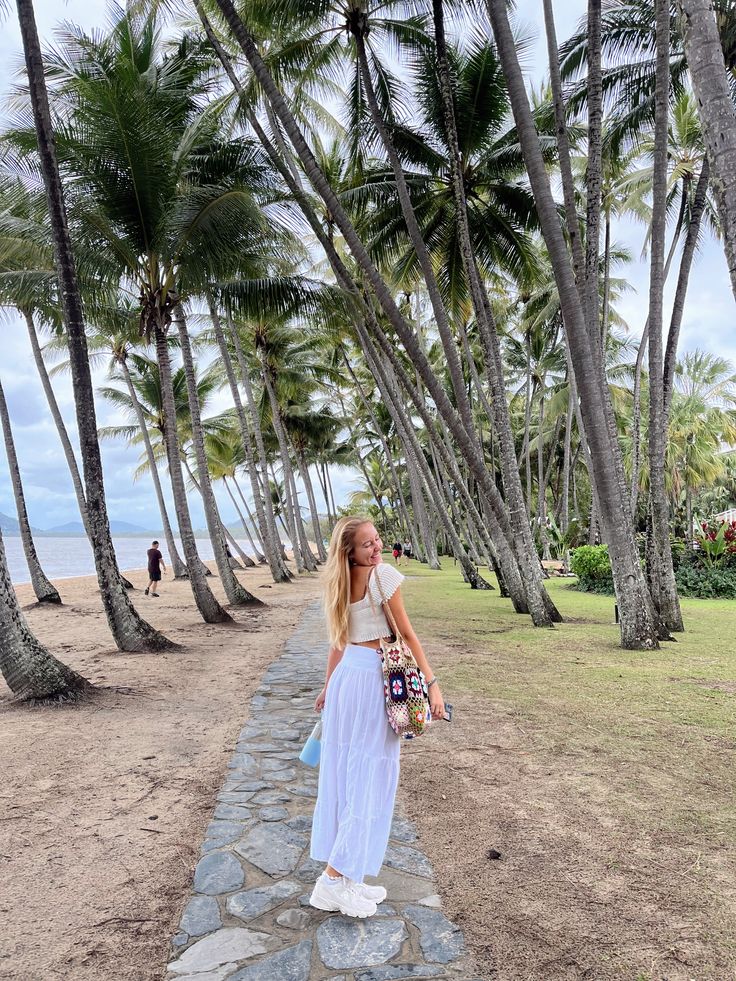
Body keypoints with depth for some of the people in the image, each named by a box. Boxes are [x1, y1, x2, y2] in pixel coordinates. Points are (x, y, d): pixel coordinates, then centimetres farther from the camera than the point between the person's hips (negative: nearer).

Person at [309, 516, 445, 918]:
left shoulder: (341, 583, 6)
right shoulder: (385, 575, -14)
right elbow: (407, 635, -13)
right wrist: (432, 683, -8)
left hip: (347, 676, 8)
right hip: (372, 677, -7)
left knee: (343, 772, 13)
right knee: (370, 776, 2)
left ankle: (347, 878, 25)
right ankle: (335, 879, 8)